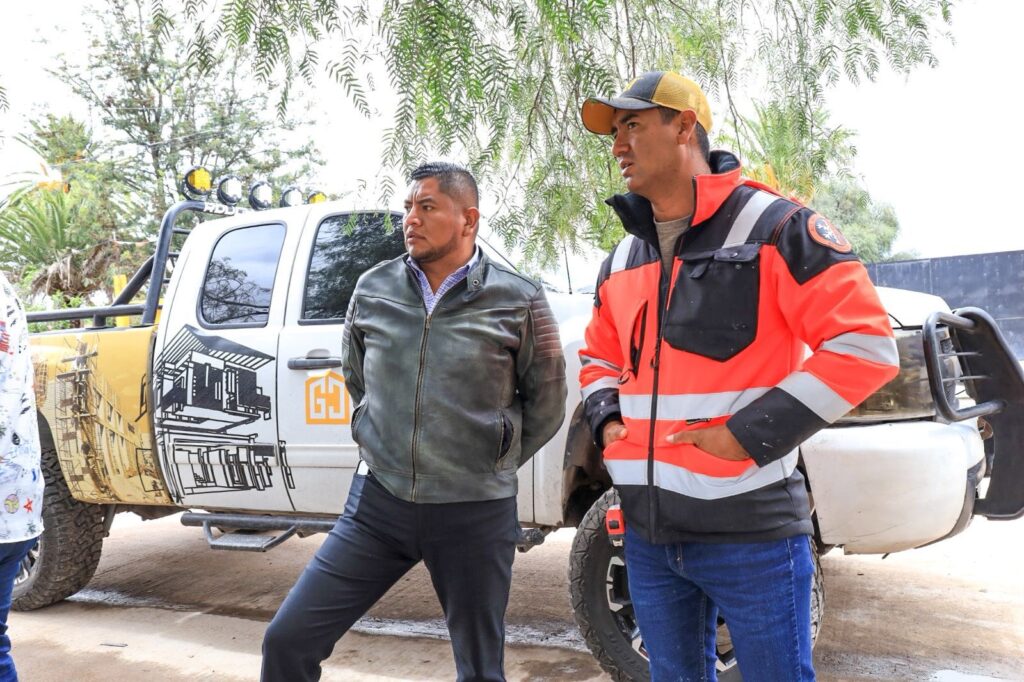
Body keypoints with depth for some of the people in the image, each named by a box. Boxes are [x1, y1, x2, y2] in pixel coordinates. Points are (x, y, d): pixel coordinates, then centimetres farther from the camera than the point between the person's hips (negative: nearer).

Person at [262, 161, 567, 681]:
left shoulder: (518, 302, -7)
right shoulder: (372, 289, 2)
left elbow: (546, 404, 4)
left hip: (476, 512, -2)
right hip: (378, 501, 3)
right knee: (287, 639, 0)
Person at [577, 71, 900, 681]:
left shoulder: (774, 228, -9)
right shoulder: (623, 260, 12)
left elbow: (865, 343, -15)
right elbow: (601, 357, 26)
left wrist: (751, 433, -18)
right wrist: (606, 417, 5)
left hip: (752, 530, -6)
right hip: (649, 532, 6)